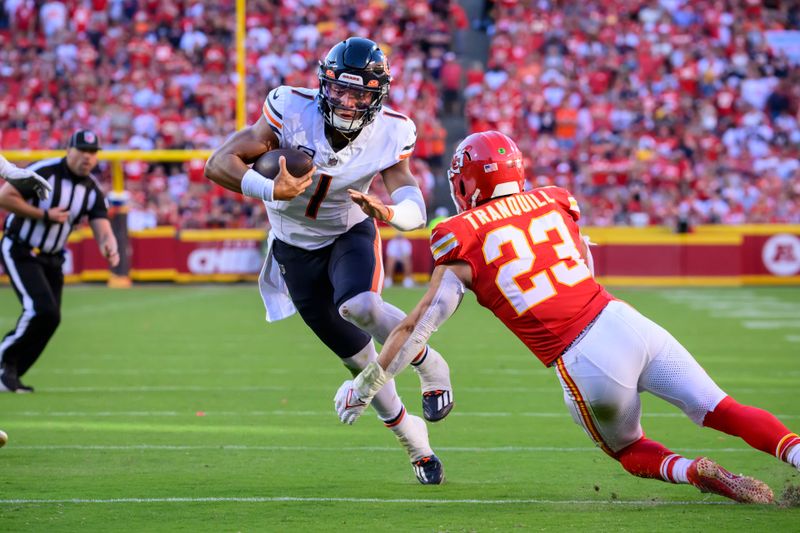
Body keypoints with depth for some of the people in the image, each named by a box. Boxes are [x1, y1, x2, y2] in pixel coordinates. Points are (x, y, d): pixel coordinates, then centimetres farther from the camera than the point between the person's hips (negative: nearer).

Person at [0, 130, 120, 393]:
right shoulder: (44, 172, -18)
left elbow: (102, 229, -9)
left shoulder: (92, 190, 0)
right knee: (42, 310, -21)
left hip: (51, 259, 7)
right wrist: (45, 215, -21)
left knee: (50, 318, 4)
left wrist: (109, 247, -33)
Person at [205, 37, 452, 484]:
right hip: (296, 247, 1)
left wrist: (389, 212, -51)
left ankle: (430, 366, -7)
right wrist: (272, 191, -46)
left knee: (359, 307, -34)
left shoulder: (389, 135, -22)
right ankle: (410, 435, 31)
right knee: (356, 355, 8)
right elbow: (219, 164, -28)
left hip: (351, 233, -1)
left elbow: (416, 208, -27)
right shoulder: (292, 111, -27)